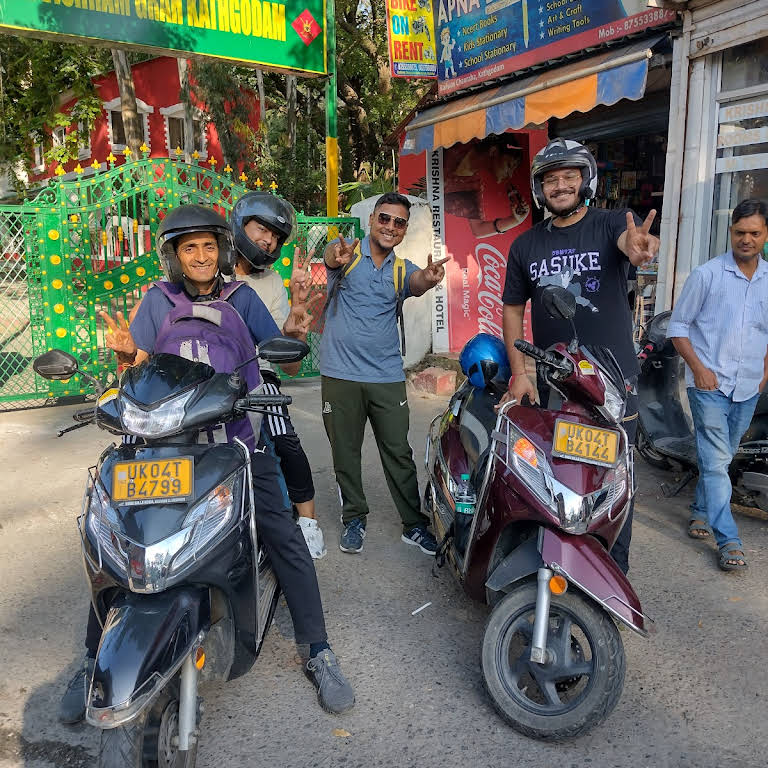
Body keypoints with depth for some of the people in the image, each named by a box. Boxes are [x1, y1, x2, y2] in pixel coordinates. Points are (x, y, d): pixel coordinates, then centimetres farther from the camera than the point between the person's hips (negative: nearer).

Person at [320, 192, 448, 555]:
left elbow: (417, 283, -14)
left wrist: (429, 278, -39)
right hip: (340, 375, -2)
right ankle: (354, 518, 26)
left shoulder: (402, 269, 9)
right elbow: (331, 256, -24)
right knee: (345, 454, 9)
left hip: (387, 377, 2)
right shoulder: (347, 253, 1)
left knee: (399, 454, 5)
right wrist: (339, 255, -50)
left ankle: (414, 524, 18)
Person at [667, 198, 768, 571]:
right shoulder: (707, 275, -5)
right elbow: (678, 325, -3)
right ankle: (728, 540, -2)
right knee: (716, 460, -7)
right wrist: (697, 368, -12)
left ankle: (701, 509, 36)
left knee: (721, 458, 16)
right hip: (710, 384, -5)